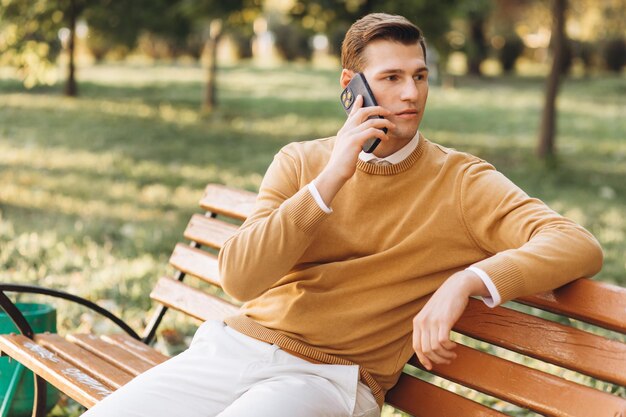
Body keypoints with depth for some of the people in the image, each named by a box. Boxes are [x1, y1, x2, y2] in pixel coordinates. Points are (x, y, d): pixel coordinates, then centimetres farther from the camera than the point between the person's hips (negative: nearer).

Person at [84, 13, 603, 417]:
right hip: (234, 346, 3)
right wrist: (331, 179, -13)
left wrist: (466, 281, -29)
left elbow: (579, 246, -13)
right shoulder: (299, 161, 8)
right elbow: (238, 279, -5)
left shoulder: (460, 182, 0)